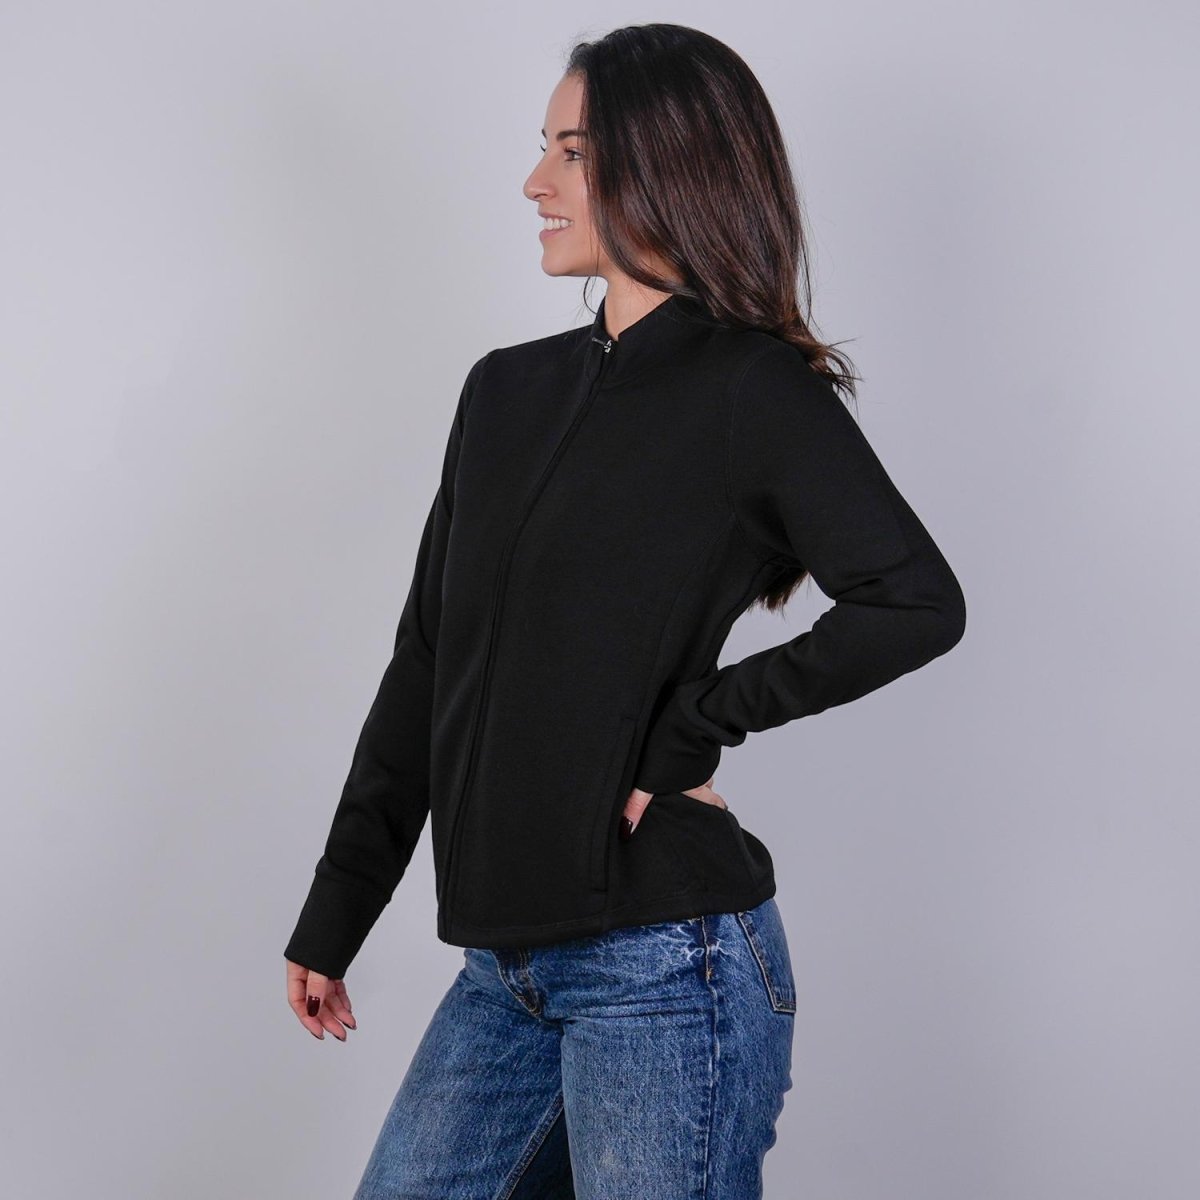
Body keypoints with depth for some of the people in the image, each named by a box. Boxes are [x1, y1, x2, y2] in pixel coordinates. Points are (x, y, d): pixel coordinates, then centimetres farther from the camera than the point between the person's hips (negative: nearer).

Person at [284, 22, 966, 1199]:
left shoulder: (753, 391, -7)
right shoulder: (508, 391, 11)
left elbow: (917, 604, -18)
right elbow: (425, 667, 13)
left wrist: (697, 725, -15)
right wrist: (331, 920, 14)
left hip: (661, 962, -6)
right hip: (506, 966, 7)